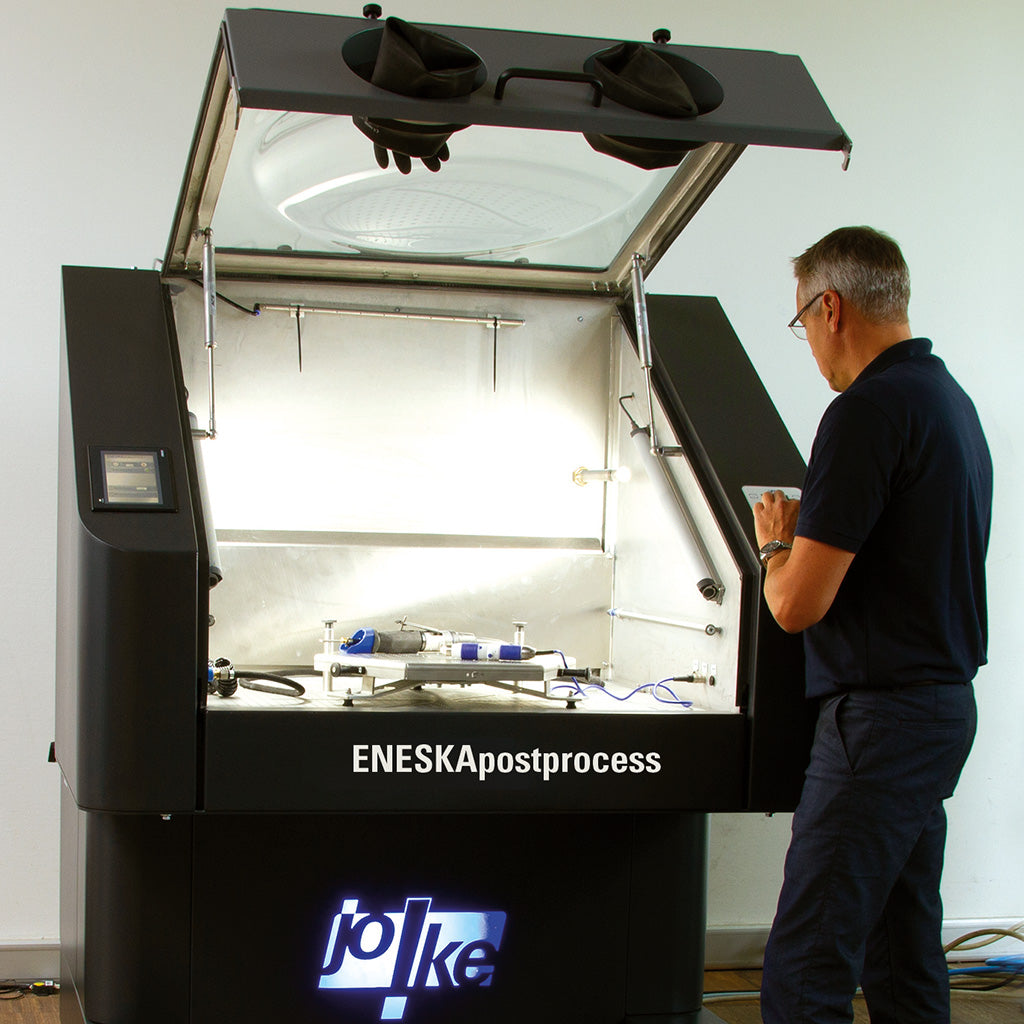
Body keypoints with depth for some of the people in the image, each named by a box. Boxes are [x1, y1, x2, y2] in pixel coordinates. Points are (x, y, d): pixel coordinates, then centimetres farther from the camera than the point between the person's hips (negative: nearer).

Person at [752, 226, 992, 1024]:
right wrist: (813, 530, 20)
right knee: (905, 957, 17)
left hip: (882, 715, -10)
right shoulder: (953, 401, 13)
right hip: (946, 699, 10)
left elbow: (798, 605, -18)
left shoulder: (869, 410, -17)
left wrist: (776, 541, 1)